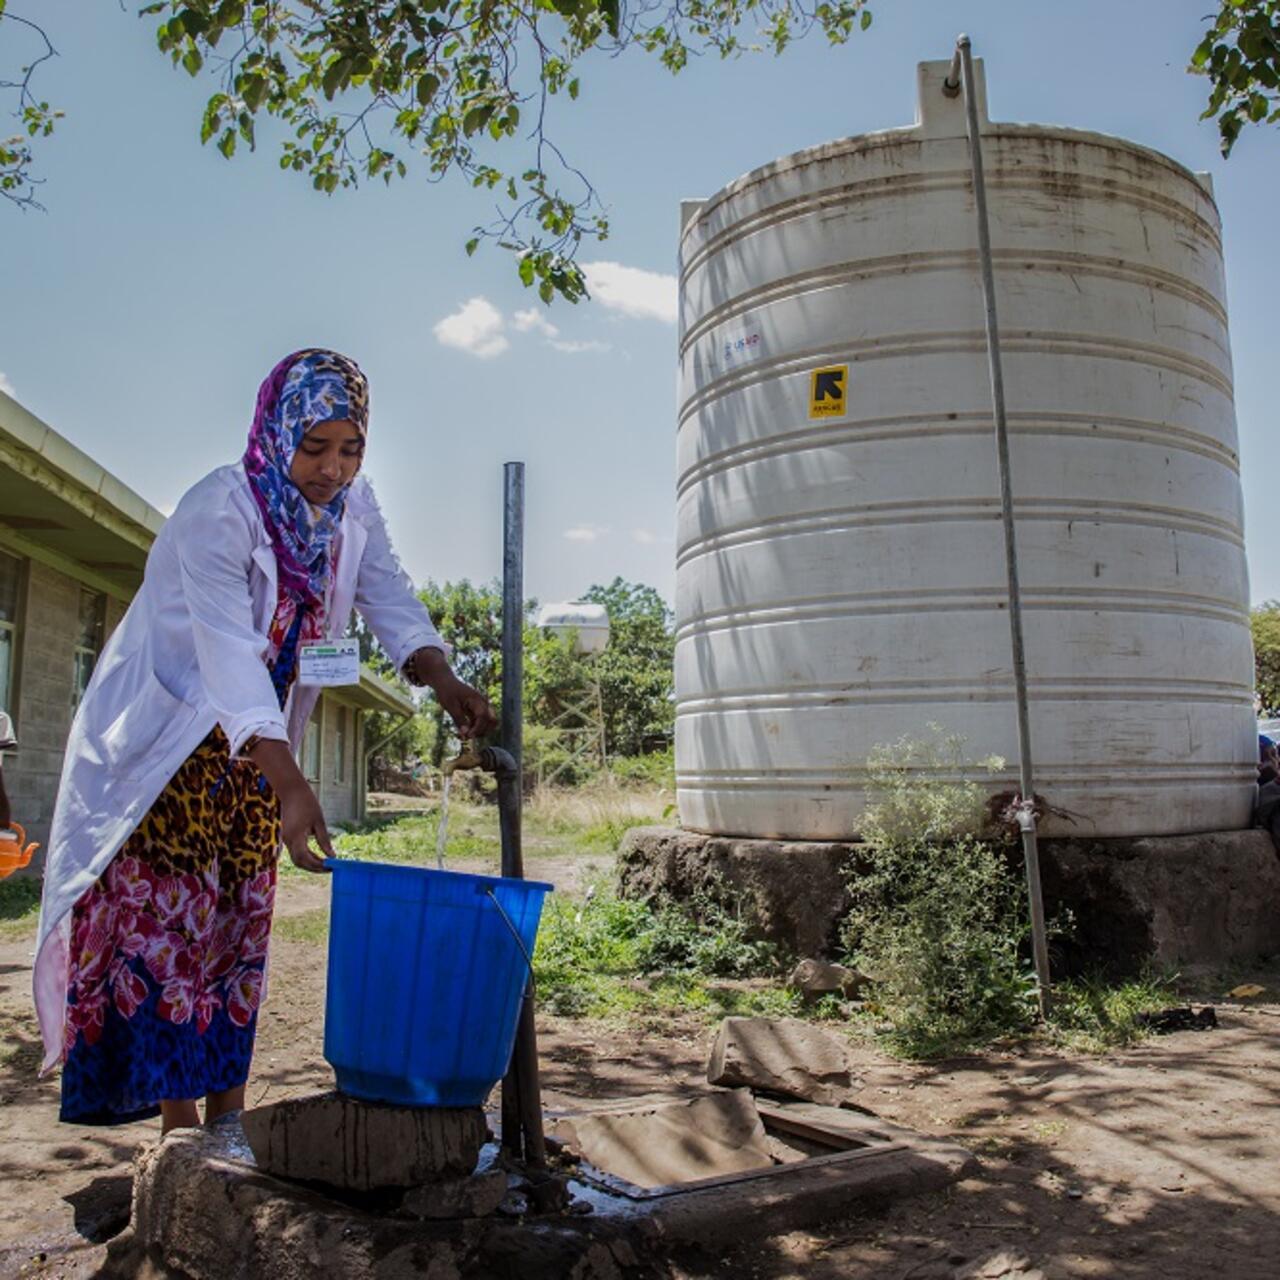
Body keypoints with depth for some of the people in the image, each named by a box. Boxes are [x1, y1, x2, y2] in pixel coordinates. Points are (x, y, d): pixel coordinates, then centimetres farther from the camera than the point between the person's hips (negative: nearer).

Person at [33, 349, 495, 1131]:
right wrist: (290, 782, -45)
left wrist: (444, 682, -32)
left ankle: (226, 1110, 16)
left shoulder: (352, 507, -6)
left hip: (254, 739, 6)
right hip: (166, 732, -6)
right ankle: (179, 1121, 2)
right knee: (168, 919, -6)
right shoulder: (218, 512, -26)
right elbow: (230, 650, -36)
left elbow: (390, 598, -13)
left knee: (238, 918, 8)